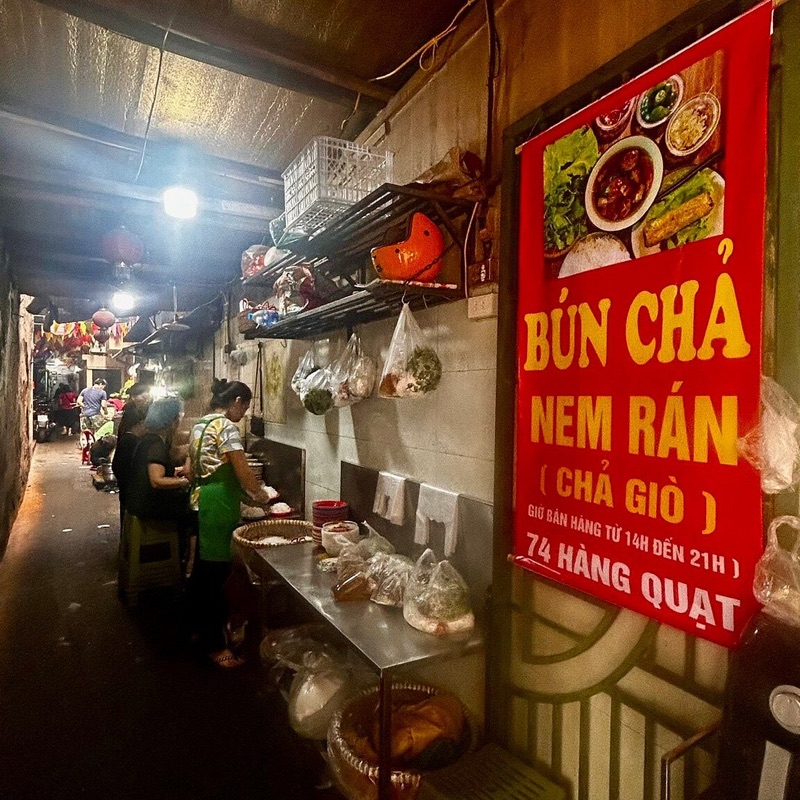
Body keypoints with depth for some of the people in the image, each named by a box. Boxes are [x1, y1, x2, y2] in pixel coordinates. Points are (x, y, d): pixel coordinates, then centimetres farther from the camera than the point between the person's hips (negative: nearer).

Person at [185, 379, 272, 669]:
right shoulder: (226, 427, -16)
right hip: (218, 507, -10)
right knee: (216, 571, -1)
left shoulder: (200, 425, 13)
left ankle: (198, 627, 36)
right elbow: (243, 472, -19)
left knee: (202, 568, 20)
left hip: (201, 501, 10)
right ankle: (214, 645, 9)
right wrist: (260, 494, -3)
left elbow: (189, 470, 17)